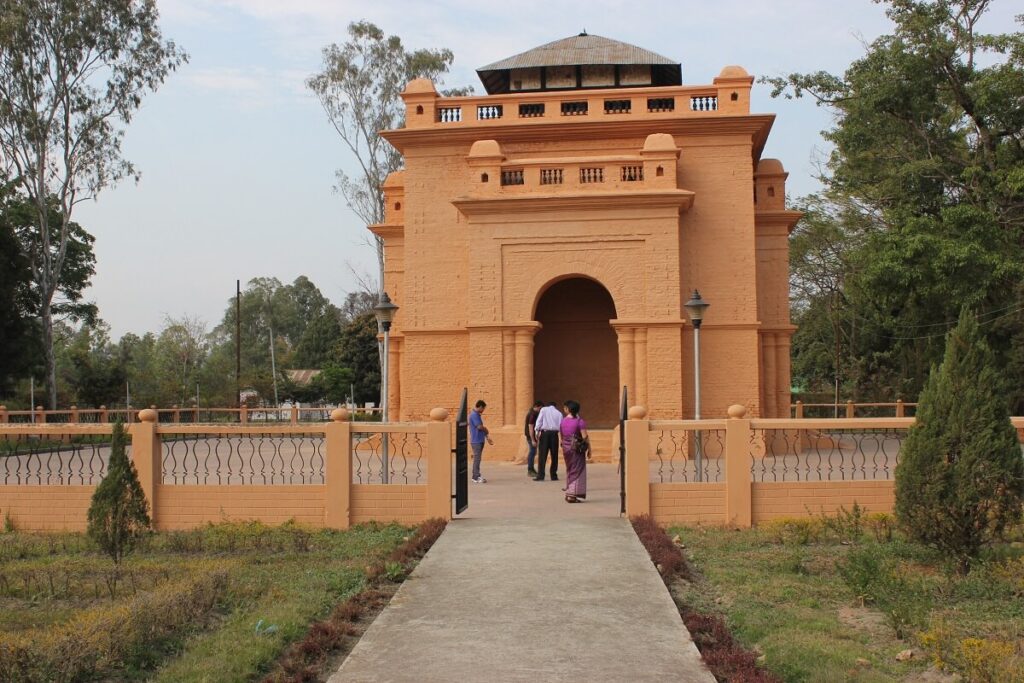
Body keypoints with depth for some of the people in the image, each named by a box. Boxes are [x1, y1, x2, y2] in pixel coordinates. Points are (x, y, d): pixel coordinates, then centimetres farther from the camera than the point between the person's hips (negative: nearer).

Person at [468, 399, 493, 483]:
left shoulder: (477, 415, 16)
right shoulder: (474, 415, -16)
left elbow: (481, 428, 19)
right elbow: (480, 427, -22)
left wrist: (487, 437, 15)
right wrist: (486, 430, -1)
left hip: (480, 440, 10)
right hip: (476, 441, -10)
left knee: (477, 458, 12)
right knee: (477, 458, -8)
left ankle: (475, 476, 16)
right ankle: (476, 477, -6)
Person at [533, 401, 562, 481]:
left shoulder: (544, 409, 9)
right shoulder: (559, 413, 14)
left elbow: (539, 421, -2)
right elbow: (561, 426, 7)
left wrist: (537, 431, -5)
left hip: (544, 433, -2)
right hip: (554, 433, 2)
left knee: (542, 455, -2)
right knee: (554, 455, 9)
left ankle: (540, 476, -6)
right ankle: (553, 476, 11)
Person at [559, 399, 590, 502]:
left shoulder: (563, 421, 4)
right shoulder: (580, 421, -11)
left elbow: (561, 437, 9)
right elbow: (585, 437, -15)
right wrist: (589, 449, -5)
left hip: (566, 448, 5)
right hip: (577, 449, -5)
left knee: (569, 471, 18)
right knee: (577, 471, 1)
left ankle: (568, 493, 22)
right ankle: (572, 494, -5)